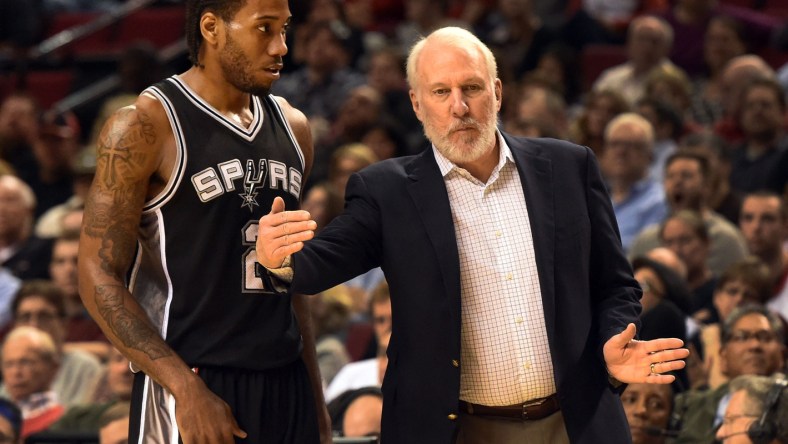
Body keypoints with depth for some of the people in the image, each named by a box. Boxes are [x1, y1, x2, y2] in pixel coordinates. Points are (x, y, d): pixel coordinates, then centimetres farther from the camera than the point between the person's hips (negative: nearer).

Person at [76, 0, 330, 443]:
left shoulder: (292, 127, 12)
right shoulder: (144, 127, -8)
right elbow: (99, 278, -12)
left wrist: (315, 396, 16)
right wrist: (186, 388, -19)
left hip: (286, 389, 6)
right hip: (192, 391, -6)